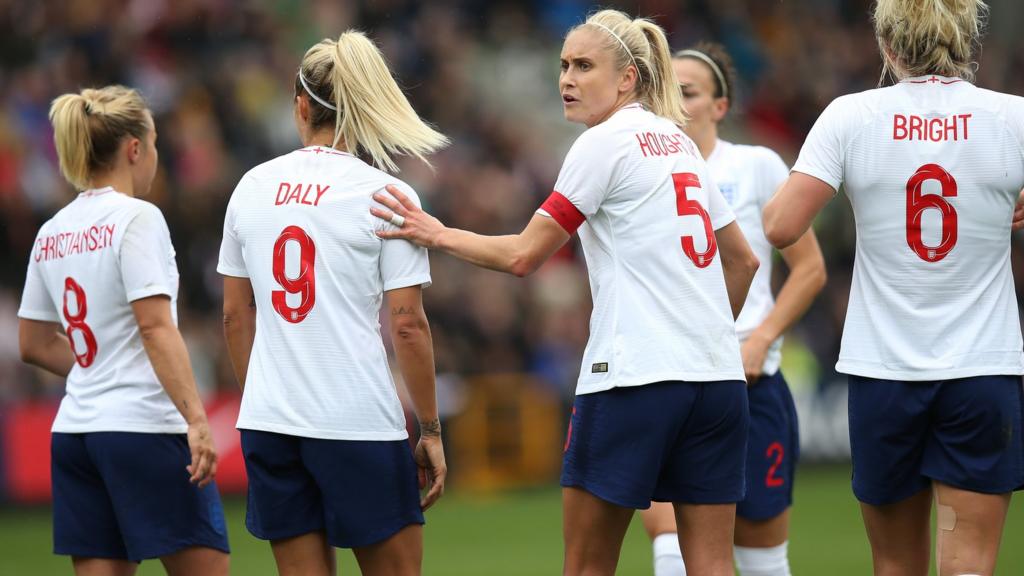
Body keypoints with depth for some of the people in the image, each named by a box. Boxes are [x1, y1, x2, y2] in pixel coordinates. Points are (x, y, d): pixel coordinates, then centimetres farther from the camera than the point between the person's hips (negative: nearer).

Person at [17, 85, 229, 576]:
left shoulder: (52, 233, 12)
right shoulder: (136, 218, -9)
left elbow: (34, 344, 19)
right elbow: (156, 327, -18)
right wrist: (197, 419, -21)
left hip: (74, 431, 7)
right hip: (143, 426, -7)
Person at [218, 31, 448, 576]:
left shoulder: (252, 186, 6)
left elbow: (235, 316, 12)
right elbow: (408, 326, -9)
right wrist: (431, 431, -1)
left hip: (268, 422, 4)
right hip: (359, 422, -4)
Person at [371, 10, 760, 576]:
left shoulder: (603, 143, -5)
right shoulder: (678, 143, 17)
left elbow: (522, 255, -5)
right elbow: (743, 260, 24)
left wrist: (436, 233, 6)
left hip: (635, 378, -7)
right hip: (718, 377, 7)